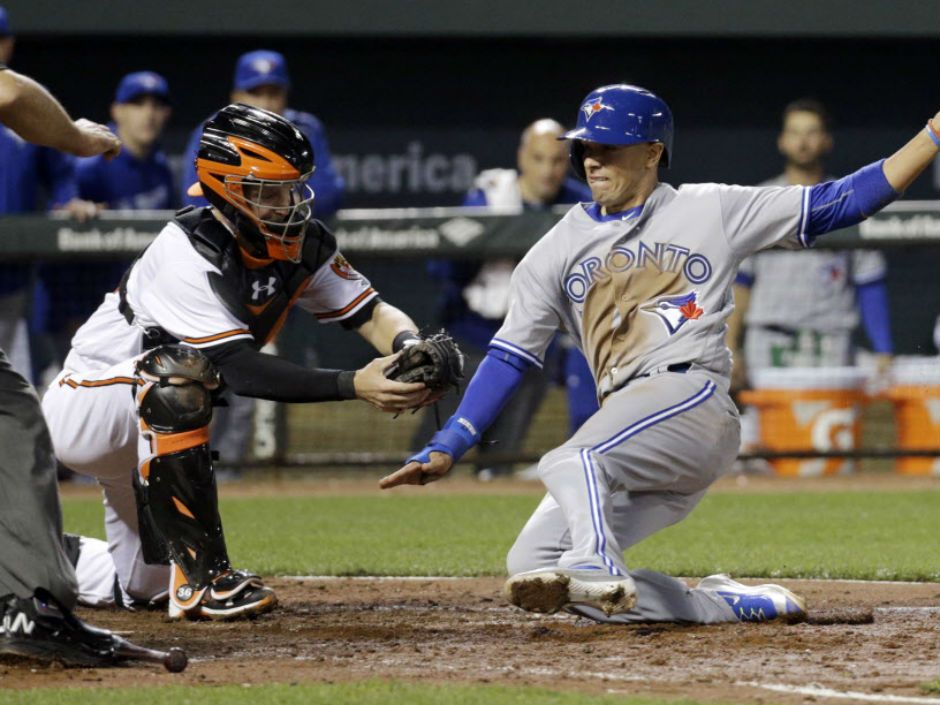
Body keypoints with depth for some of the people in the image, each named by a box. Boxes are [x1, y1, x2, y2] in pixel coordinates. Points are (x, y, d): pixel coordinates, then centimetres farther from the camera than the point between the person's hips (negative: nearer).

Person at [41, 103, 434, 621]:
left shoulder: (303, 244, -9)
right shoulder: (188, 251, -31)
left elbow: (373, 312, -9)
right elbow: (238, 369, -38)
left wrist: (411, 351, -34)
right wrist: (354, 385, -47)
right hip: (86, 409, -8)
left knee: (140, 588, 13)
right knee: (177, 372, -40)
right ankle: (202, 574, -35)